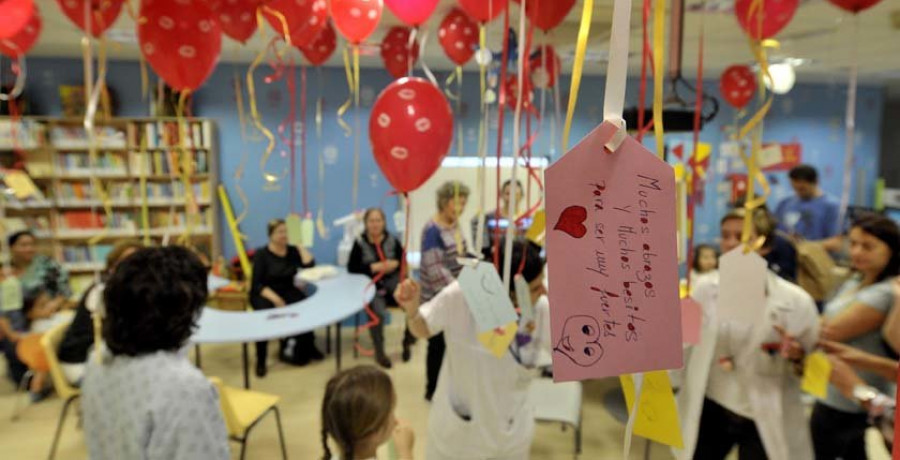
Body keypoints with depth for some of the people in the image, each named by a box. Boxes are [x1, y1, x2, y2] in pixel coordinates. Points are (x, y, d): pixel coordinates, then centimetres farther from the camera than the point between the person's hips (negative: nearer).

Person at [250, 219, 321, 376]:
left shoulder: (292, 251, 6)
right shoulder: (261, 254, -5)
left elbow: (310, 266, -8)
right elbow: (257, 284, -12)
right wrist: (274, 298, -27)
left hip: (288, 291, 3)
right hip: (264, 294, -3)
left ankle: (307, 348, -5)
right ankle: (261, 361, -20)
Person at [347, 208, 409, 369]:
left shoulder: (392, 241, 5)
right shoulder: (360, 243, -2)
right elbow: (351, 267, -5)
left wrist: (395, 264, -10)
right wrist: (373, 267, -16)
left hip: (392, 281, 3)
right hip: (371, 285, -3)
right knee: (378, 312, -31)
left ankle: (407, 340, 10)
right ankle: (379, 352, -3)